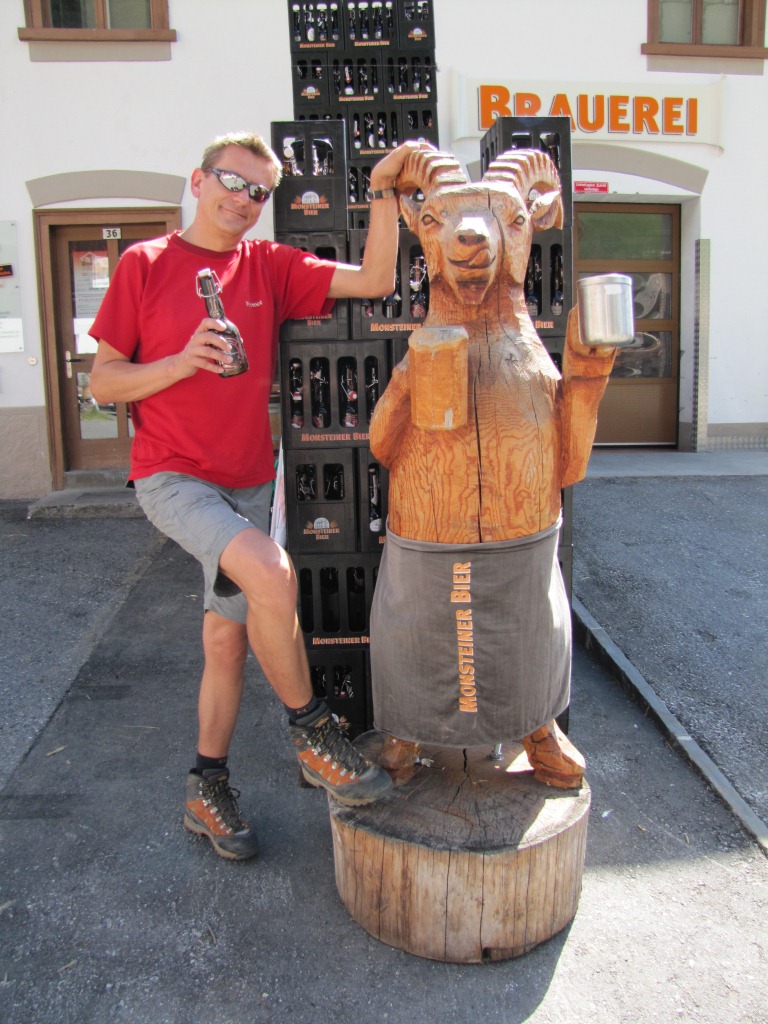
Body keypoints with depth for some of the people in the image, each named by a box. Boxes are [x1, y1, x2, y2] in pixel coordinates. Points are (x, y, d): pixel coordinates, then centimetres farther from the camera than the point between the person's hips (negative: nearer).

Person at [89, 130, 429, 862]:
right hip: (172, 477, -4)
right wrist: (180, 362, -17)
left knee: (228, 638, 9)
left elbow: (375, 281, -2)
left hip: (248, 482, 4)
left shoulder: (270, 266, 6)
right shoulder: (144, 264, -2)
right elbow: (102, 381, -2)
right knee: (272, 573, -28)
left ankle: (207, 790, 29)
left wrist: (383, 192, -11)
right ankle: (312, 733, -4)